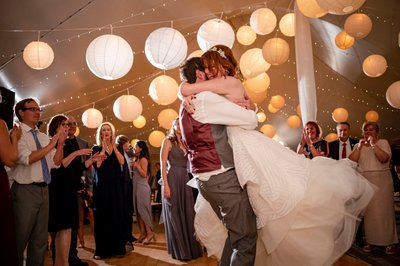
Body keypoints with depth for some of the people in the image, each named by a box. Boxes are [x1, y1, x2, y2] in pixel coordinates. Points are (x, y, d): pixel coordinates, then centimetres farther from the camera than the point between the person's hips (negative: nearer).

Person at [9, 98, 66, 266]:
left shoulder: (44, 137, 14)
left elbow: (56, 163, 9)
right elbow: (26, 158, -20)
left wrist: (60, 144, -5)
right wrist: (51, 145, -18)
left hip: (44, 190, 7)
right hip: (25, 191, -7)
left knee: (40, 239, 14)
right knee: (20, 238, 2)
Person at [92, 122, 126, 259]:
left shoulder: (118, 148, 11)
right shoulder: (96, 148, 4)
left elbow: (121, 162, -7)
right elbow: (97, 164, -13)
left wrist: (113, 146, -6)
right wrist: (104, 147, -8)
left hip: (115, 185, 2)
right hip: (101, 186, -2)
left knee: (117, 214, 1)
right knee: (102, 216, -2)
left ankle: (118, 248, 8)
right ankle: (102, 250, 3)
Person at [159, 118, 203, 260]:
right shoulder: (167, 141, -1)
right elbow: (163, 164, -9)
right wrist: (165, 185, -16)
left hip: (185, 180, 6)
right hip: (172, 179, -6)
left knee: (188, 214, 8)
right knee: (175, 216, 2)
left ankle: (190, 248, 18)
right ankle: (179, 250, 11)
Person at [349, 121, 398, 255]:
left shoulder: (383, 142, 4)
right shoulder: (358, 145, 13)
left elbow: (384, 158, -14)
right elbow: (351, 161, -2)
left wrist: (373, 144, -14)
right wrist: (359, 147, -7)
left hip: (382, 180, -2)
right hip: (364, 180, 3)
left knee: (384, 209, -1)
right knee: (368, 210, 1)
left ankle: (390, 242, 8)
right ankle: (370, 240, 8)